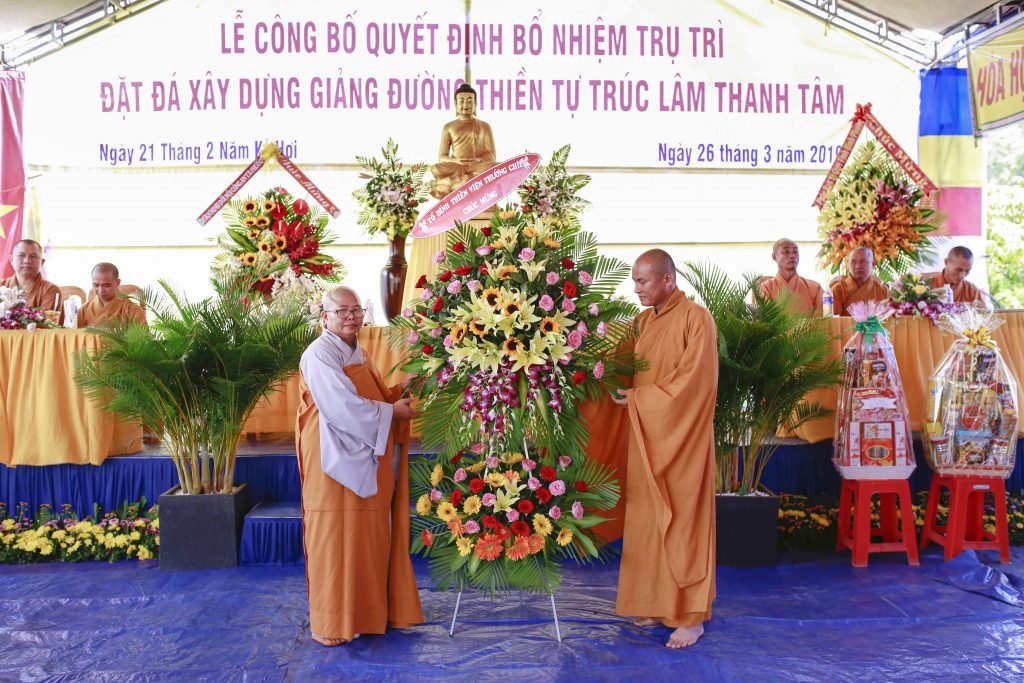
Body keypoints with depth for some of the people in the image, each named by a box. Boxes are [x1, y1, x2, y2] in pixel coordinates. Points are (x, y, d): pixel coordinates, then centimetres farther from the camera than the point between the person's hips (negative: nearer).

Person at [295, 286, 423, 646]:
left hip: (367, 461, 9)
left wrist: (398, 395, 5)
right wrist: (391, 411, -12)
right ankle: (330, 623, 13)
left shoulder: (358, 354, 15)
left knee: (368, 537, 13)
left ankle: (366, 610, 27)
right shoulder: (320, 354, -13)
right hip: (336, 462, -8)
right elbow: (343, 407, -21)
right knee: (336, 539, 0)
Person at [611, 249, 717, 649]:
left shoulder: (695, 318, -11)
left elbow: (695, 382, -17)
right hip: (646, 435, 7)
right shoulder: (643, 321, 11)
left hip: (681, 436, -7)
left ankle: (691, 616, 11)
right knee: (648, 520, 10)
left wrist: (639, 399, -14)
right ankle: (659, 603, 23)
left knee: (682, 521, 0)